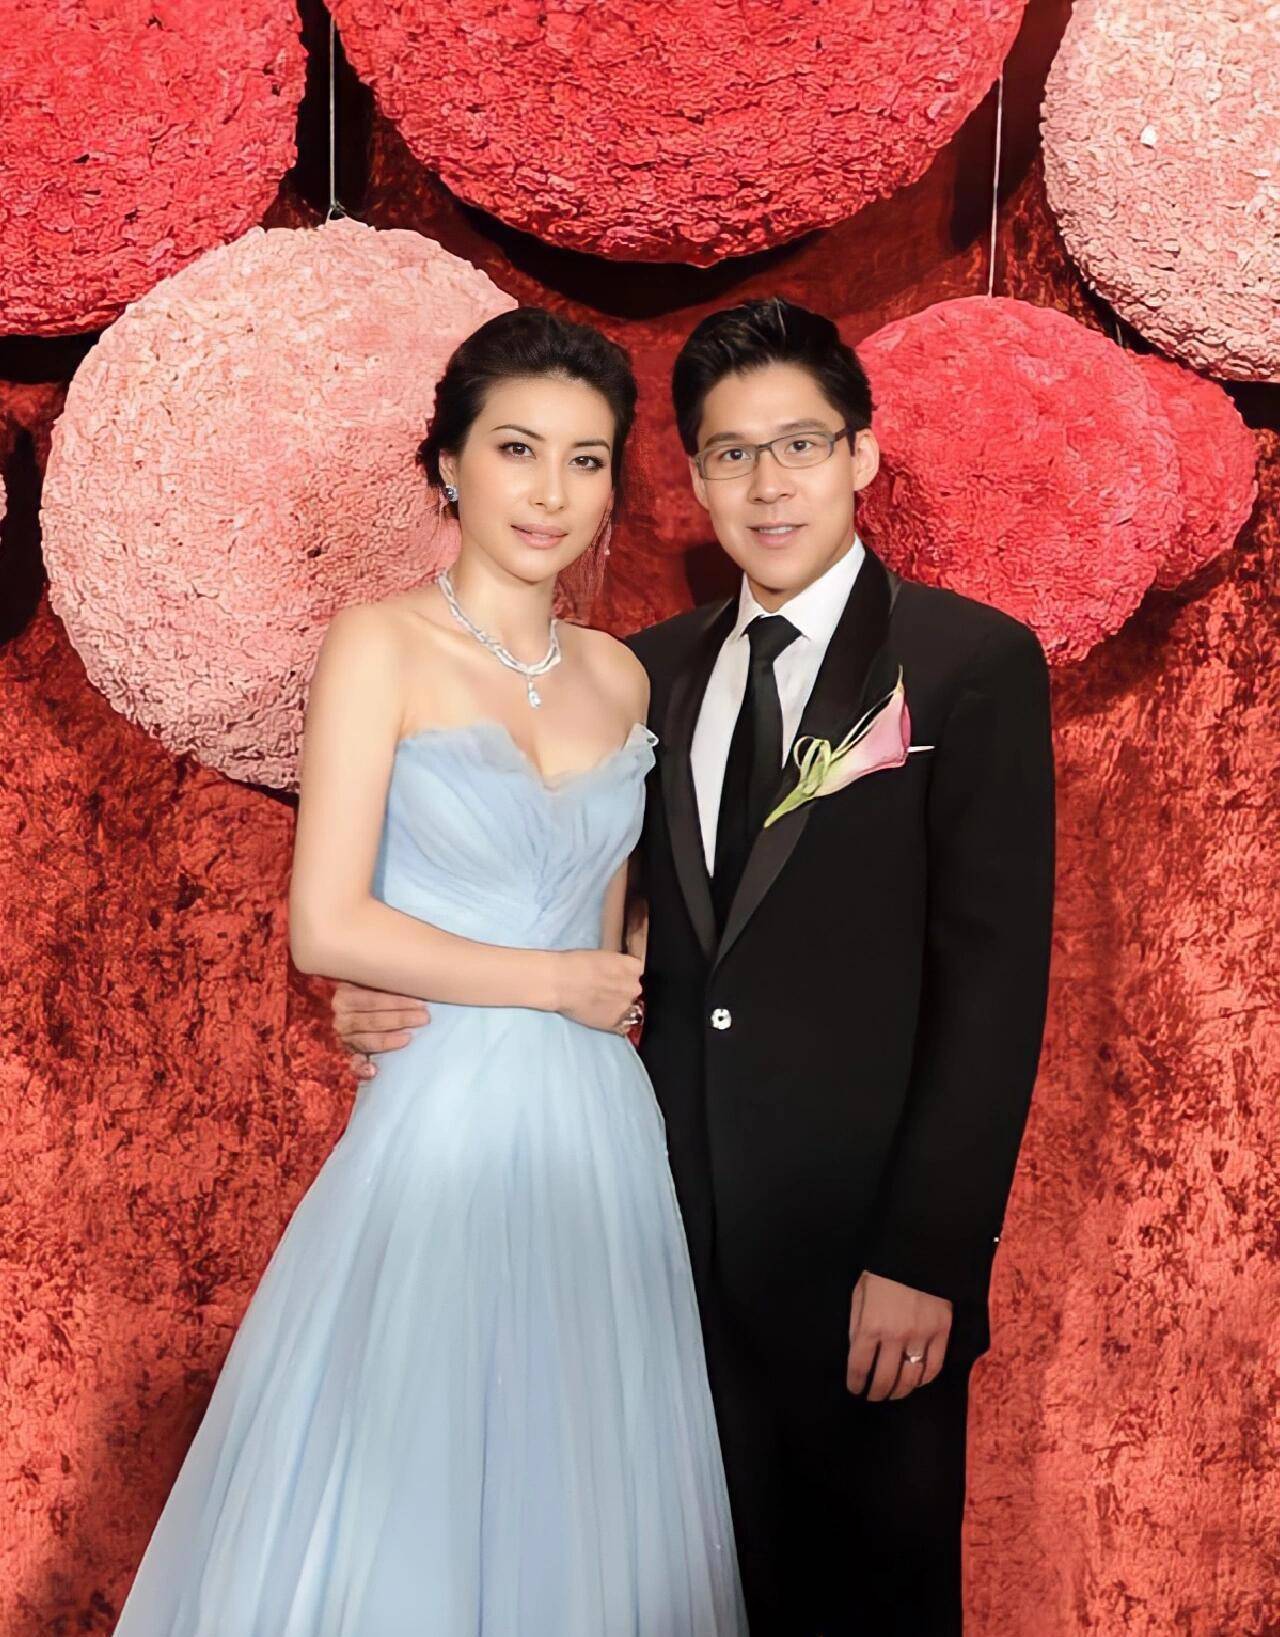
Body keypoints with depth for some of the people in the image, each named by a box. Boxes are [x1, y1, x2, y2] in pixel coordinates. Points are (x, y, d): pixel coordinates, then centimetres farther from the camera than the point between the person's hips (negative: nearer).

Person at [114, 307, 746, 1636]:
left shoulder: (617, 675, 7)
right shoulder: (382, 645, -7)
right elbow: (327, 929, -14)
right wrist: (557, 985, -8)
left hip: (599, 1130, 5)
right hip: (443, 1125, -5)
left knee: (578, 1501, 16)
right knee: (396, 1504, 9)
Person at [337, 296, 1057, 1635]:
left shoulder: (975, 664, -6)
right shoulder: (655, 669, 8)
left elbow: (994, 980, -11)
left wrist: (925, 1257, -14)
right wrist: (404, 995, -6)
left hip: (862, 1238, -4)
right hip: (681, 1227, 4)